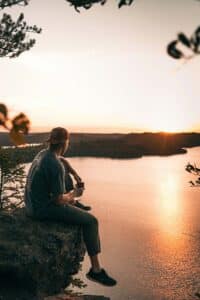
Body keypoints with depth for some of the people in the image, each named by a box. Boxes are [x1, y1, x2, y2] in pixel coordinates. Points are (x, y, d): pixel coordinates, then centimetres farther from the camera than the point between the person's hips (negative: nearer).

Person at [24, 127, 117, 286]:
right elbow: (59, 200, -20)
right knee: (91, 221, -3)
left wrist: (68, 196, 12)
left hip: (34, 204, 10)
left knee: (79, 210, 28)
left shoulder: (42, 154, 6)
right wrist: (73, 195, 1)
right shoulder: (56, 165, -24)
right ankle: (96, 270, 6)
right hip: (45, 208, -10)